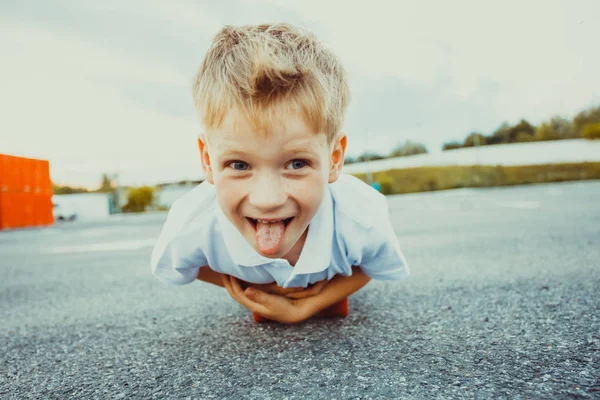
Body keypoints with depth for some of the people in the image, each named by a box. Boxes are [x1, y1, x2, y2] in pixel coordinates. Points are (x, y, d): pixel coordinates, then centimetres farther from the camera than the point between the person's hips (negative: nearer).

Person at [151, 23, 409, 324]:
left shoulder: (363, 222, -42)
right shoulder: (189, 228, -41)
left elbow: (375, 265, -18)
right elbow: (182, 267, -16)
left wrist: (310, 305, -29)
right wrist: (254, 289, -28)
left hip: (327, 284, 0)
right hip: (250, 281, 1)